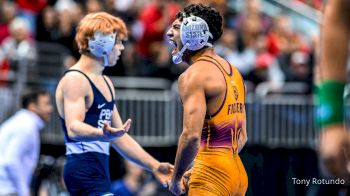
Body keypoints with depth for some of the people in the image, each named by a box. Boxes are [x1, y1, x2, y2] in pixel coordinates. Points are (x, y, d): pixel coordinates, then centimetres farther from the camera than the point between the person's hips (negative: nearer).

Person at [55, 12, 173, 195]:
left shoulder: (105, 83, 20)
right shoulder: (75, 80, -11)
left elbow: (120, 137, 25)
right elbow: (73, 128, -27)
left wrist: (154, 166, 22)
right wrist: (103, 134, -47)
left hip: (98, 171, 10)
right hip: (85, 171, -10)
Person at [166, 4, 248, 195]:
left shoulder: (194, 75, -11)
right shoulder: (232, 71, 18)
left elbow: (192, 136, -22)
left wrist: (176, 178, -9)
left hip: (212, 174, -9)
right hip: (238, 171, 9)